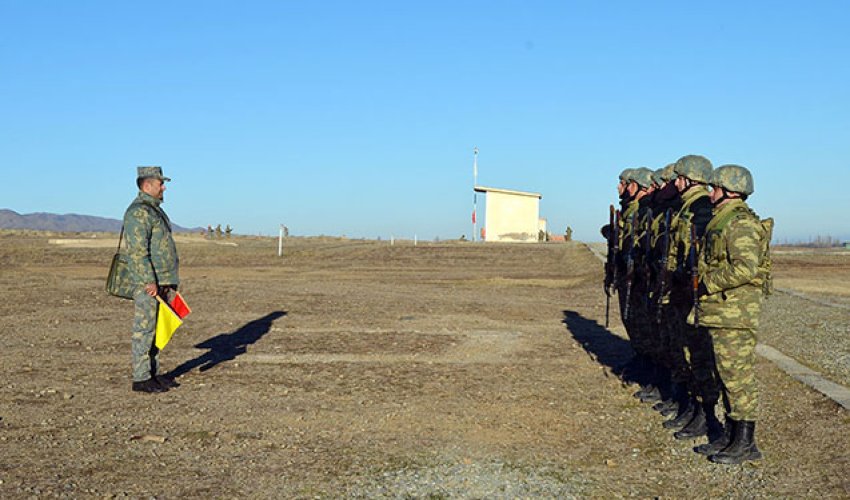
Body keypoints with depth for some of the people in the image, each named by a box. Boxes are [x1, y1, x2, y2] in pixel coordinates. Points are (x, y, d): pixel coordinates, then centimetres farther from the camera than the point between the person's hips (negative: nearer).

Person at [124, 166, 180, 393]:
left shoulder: (155, 210, 20)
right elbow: (138, 250, -20)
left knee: (157, 329, 13)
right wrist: (150, 281, -23)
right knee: (144, 329, -5)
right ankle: (141, 378, -1)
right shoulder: (138, 212, -13)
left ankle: (152, 373, 20)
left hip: (162, 282, 10)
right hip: (148, 283, -10)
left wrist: (169, 281, 22)